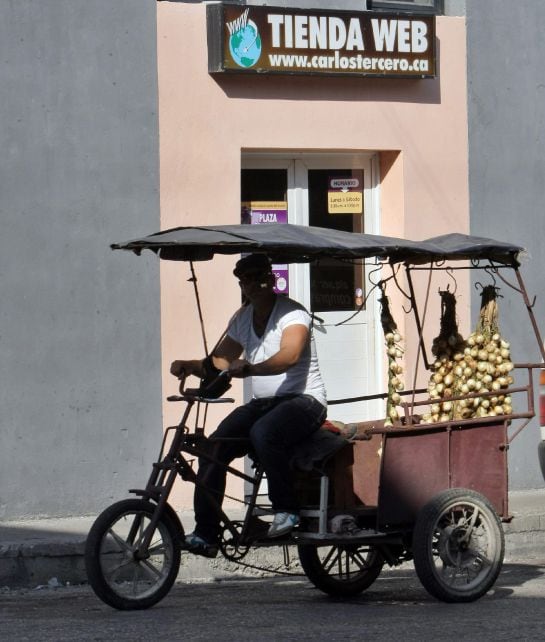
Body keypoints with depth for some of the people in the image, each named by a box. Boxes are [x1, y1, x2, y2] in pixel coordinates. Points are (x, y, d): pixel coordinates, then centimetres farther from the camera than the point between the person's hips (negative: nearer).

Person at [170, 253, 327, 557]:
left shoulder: (292, 313, -10)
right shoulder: (243, 318, 13)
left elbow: (289, 355, -29)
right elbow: (220, 361, 8)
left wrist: (250, 368, -45)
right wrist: (190, 366, -13)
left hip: (304, 399, -7)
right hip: (263, 403, 7)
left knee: (263, 432, -38)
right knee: (214, 446, -15)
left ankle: (287, 510, -22)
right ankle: (206, 534, -13)